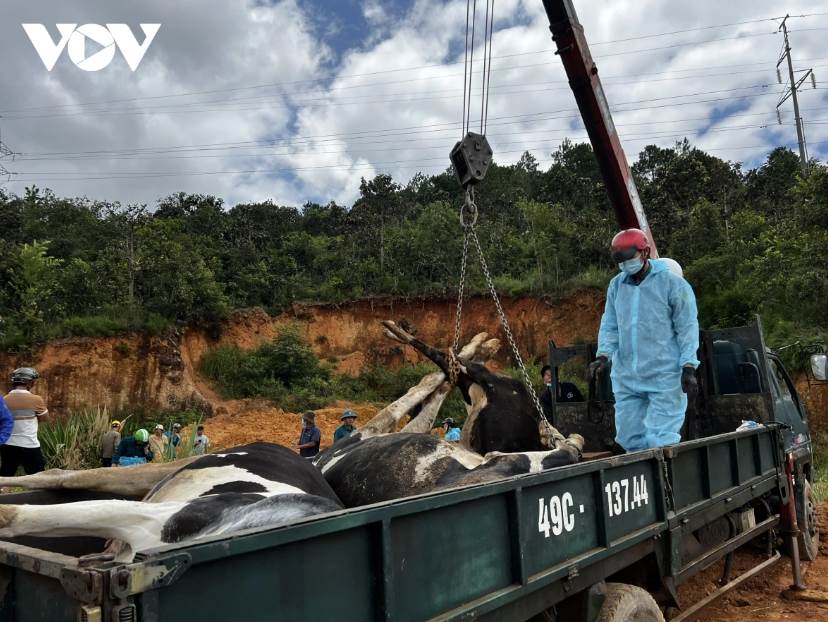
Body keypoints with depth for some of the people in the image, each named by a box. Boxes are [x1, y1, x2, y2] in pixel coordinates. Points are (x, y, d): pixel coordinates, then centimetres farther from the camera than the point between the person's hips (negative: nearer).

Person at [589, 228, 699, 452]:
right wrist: (604, 355, -4)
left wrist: (688, 367, -12)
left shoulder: (672, 283, -4)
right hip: (626, 377, 5)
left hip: (665, 377, -5)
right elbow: (609, 325, 12)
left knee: (660, 441, -8)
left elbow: (687, 328, -5)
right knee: (629, 438, 10)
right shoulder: (616, 285, 11)